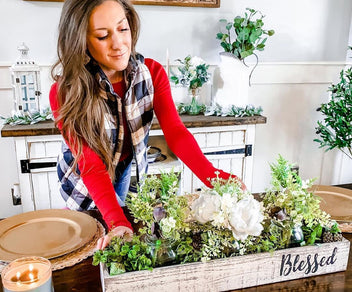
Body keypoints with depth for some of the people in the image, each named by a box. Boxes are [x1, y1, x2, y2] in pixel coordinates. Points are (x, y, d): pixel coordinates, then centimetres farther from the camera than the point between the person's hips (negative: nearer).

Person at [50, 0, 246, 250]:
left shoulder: (152, 72, -18)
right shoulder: (65, 92, -29)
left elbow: (176, 132, -25)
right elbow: (91, 166, -33)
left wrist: (214, 177, -41)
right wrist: (117, 223, -47)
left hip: (130, 171, 4)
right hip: (85, 184, -3)